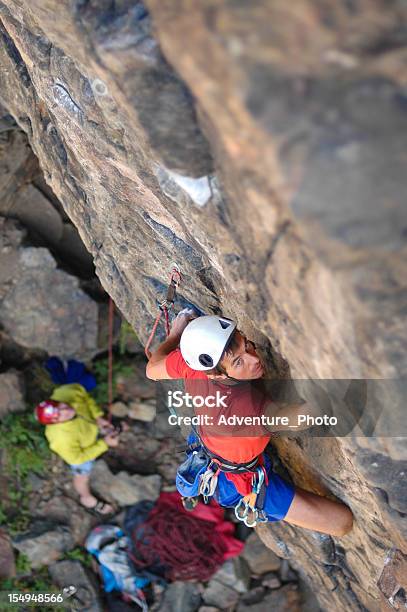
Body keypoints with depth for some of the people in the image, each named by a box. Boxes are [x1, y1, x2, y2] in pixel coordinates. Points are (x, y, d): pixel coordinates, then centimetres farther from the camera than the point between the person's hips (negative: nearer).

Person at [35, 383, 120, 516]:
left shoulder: (68, 392, -38)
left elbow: (86, 397, -13)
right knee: (82, 476, 27)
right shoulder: (62, 438, -46)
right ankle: (87, 498, 59)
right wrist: (105, 444, -27)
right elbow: (77, 458, -27)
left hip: (91, 427, 4)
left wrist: (98, 418, -18)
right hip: (81, 451, -4)